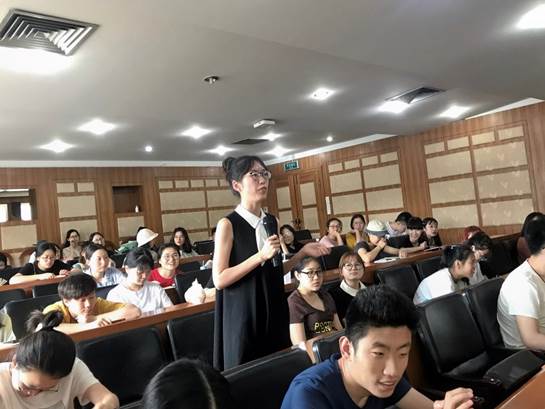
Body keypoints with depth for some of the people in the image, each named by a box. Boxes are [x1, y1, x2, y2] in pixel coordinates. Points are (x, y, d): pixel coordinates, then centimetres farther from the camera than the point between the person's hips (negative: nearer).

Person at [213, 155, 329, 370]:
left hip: (274, 311, 6)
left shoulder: (272, 222, 6)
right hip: (243, 315, -6)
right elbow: (219, 280, -17)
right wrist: (260, 255, -22)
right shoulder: (228, 224, -12)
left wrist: (303, 252, 3)